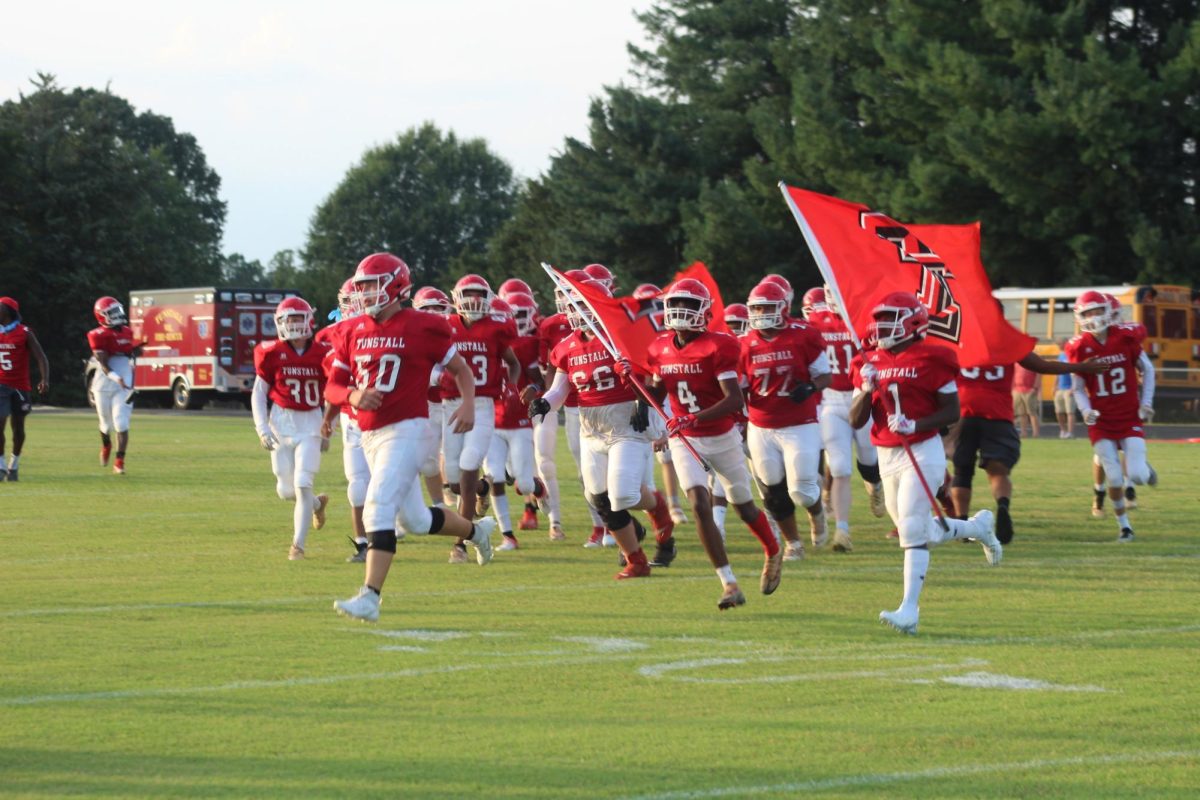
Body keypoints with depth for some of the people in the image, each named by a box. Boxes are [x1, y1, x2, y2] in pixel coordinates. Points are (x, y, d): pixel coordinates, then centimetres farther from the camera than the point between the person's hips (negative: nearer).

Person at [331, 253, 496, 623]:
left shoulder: (423, 328, -6)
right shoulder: (355, 332, 9)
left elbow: (461, 370, 6)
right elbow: (332, 387, 10)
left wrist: (468, 403, -11)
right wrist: (352, 395, -12)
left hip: (406, 430, -7)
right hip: (370, 435, 7)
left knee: (378, 510, -18)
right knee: (414, 520, 16)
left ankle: (370, 597, -19)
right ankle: (476, 530, 43)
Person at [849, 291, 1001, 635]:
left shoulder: (930, 359, -9)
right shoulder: (871, 363, 8)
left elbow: (952, 411, -7)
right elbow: (856, 421, 7)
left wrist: (915, 425, -22)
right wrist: (866, 390, -12)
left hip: (922, 452, -7)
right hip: (887, 457, 7)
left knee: (912, 529, -16)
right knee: (921, 532, 16)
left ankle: (909, 610, -17)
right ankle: (978, 526, 42)